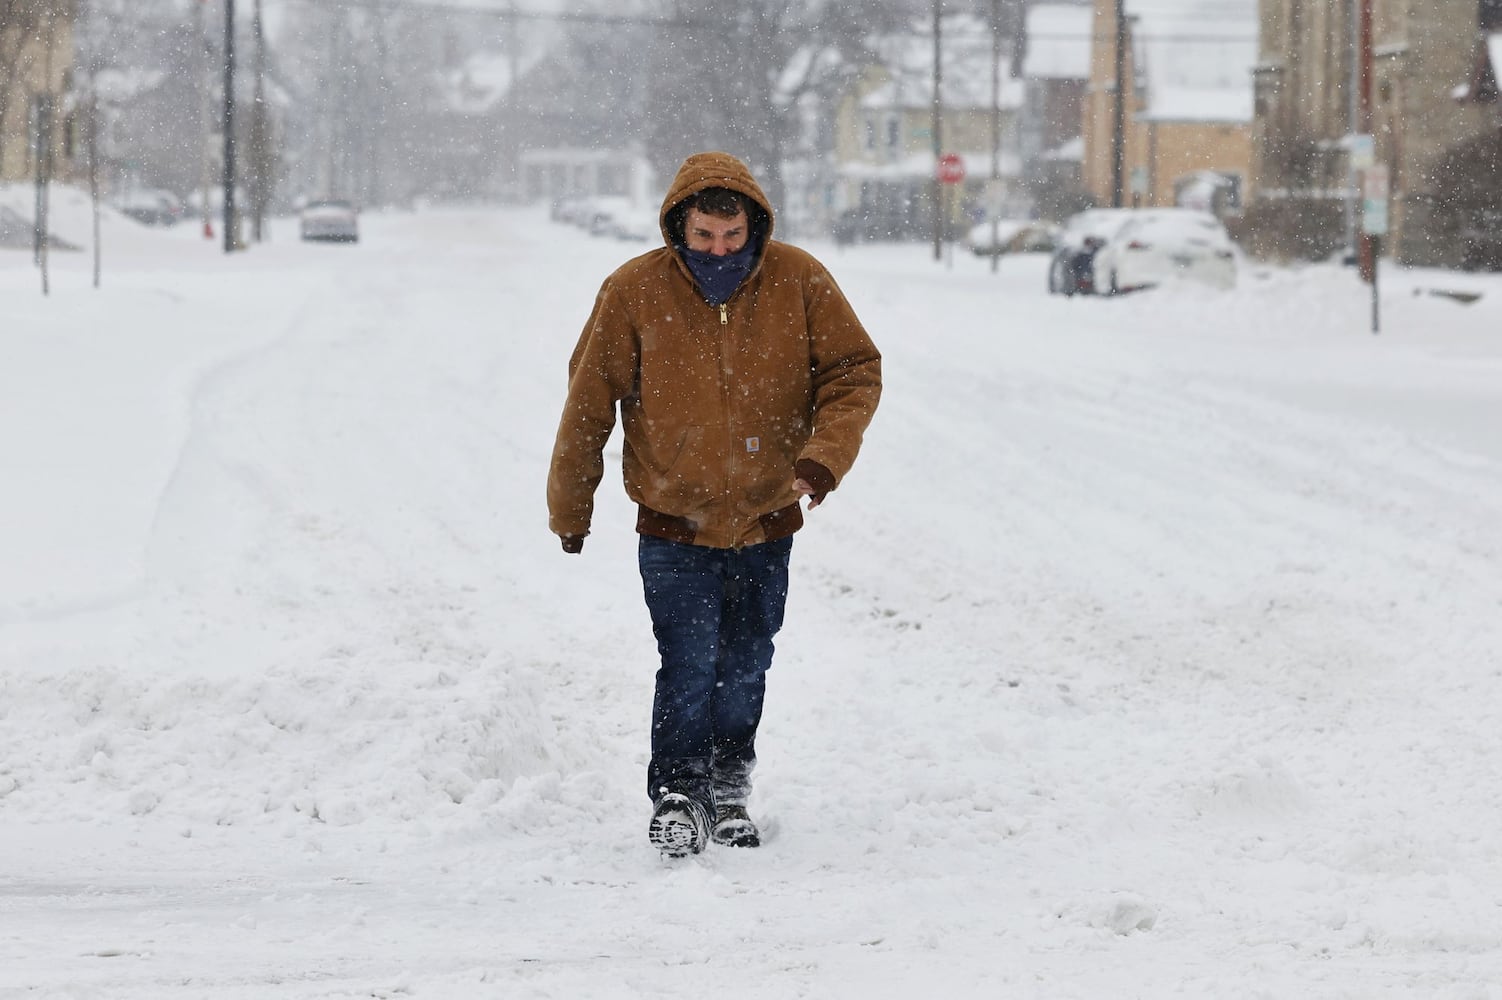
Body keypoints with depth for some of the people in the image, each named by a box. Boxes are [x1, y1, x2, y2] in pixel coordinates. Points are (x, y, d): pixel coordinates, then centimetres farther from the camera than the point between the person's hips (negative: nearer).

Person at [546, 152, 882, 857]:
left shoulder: (799, 282, -9)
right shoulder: (634, 291, -12)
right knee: (690, 665, -13)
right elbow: (589, 403, -2)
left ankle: (728, 792, 31)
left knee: (744, 668, 13)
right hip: (673, 526, -2)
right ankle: (676, 798, 0)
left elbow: (855, 372, -2)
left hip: (765, 523, 2)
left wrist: (823, 455, -19)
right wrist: (569, 510, 5)